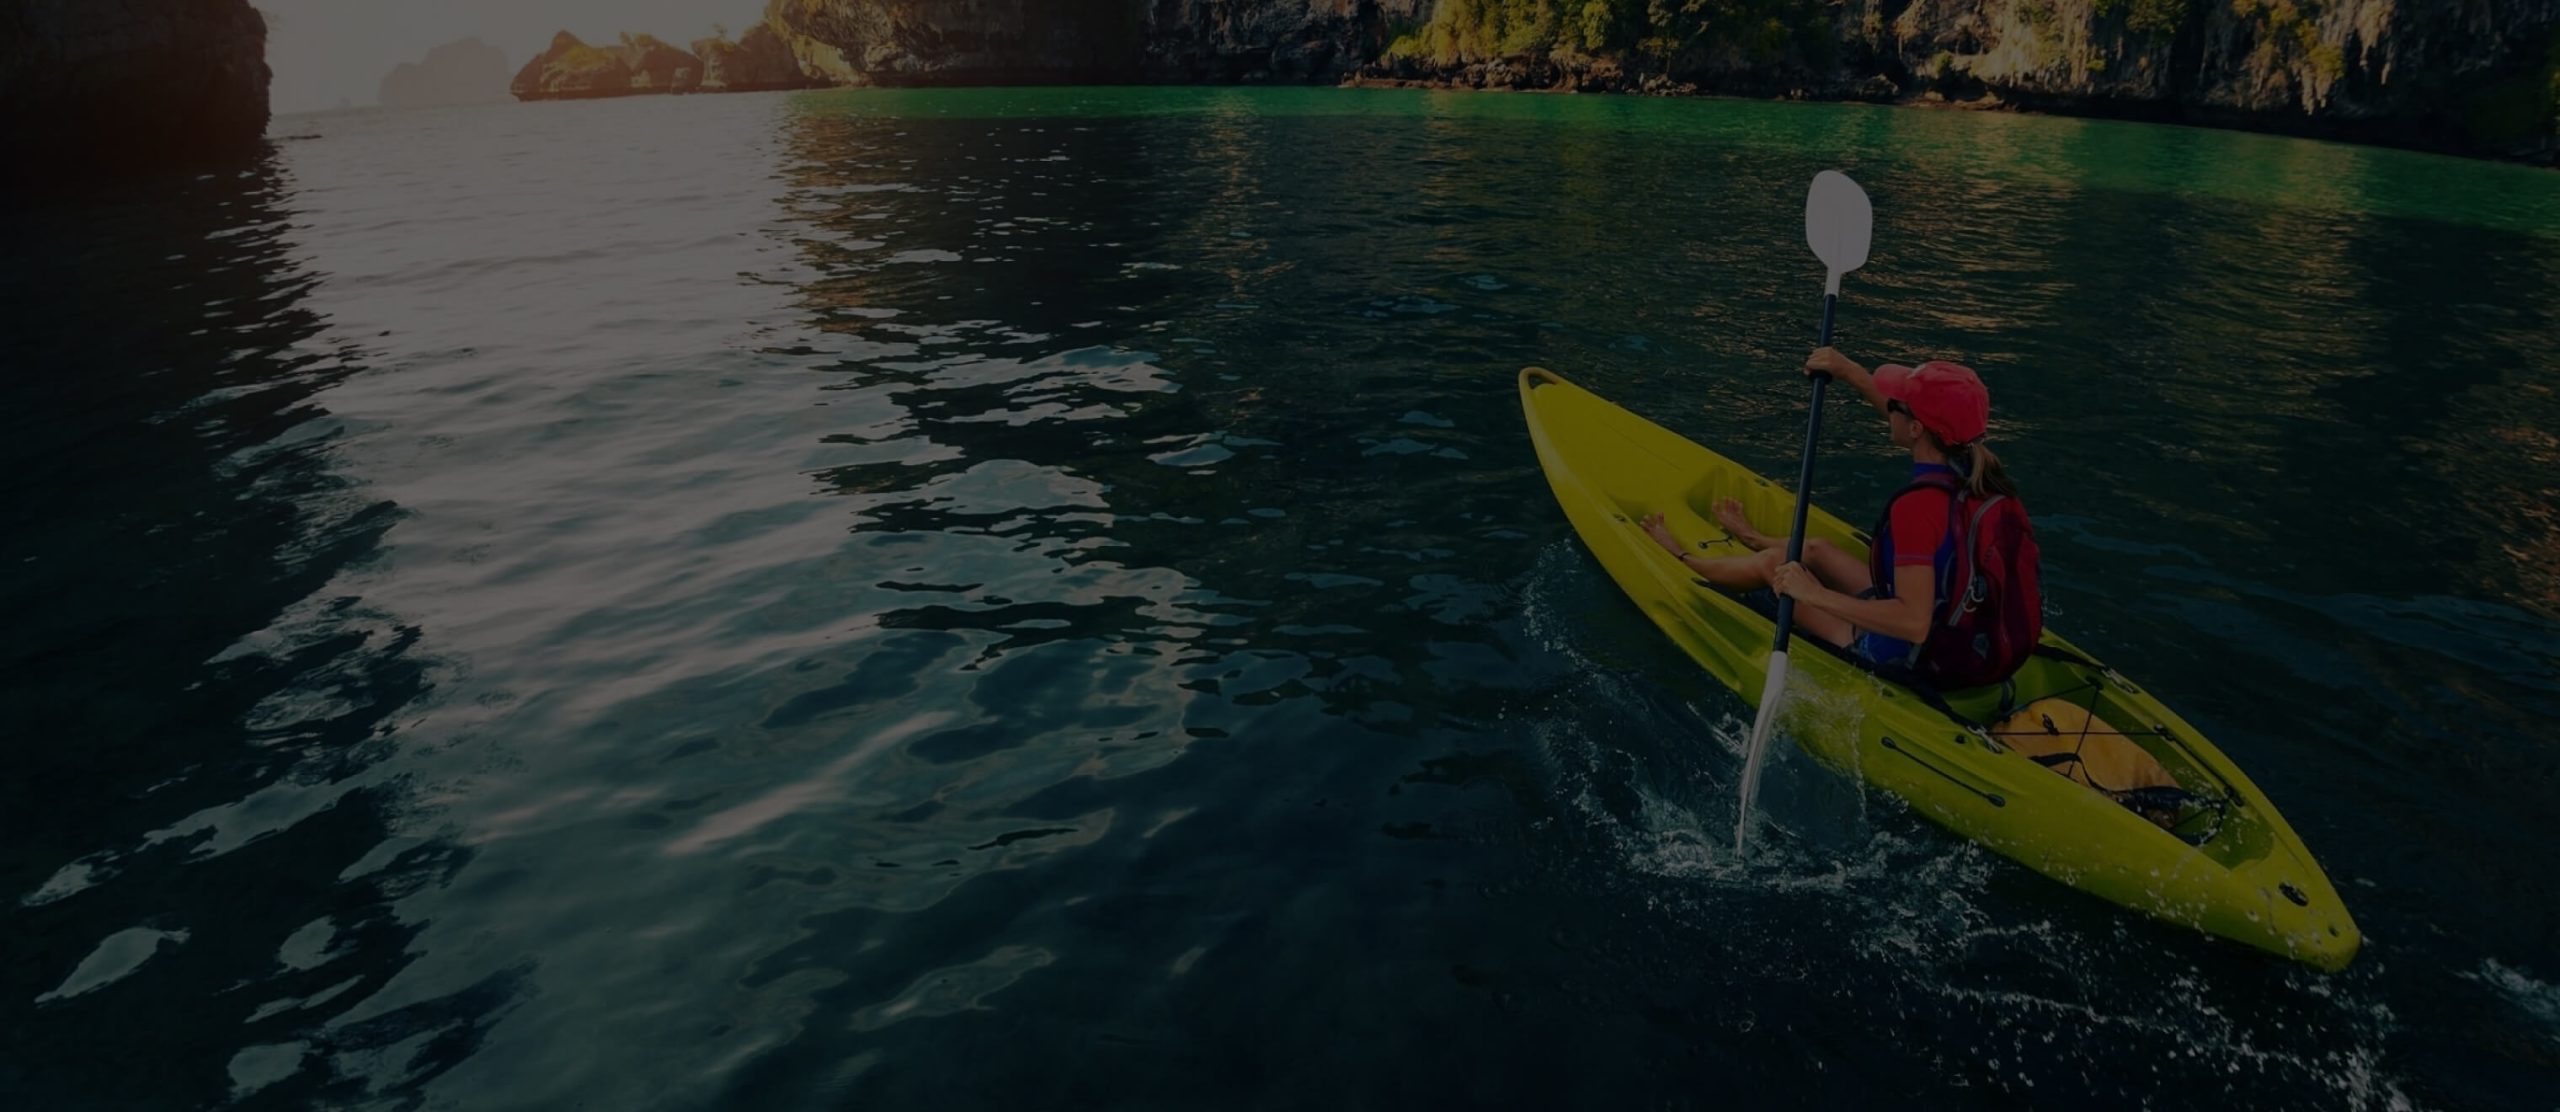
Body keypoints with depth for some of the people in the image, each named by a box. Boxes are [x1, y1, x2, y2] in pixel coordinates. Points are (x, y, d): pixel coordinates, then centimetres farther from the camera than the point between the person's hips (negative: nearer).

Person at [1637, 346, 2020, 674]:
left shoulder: (1918, 506, -34)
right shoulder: (1972, 468, -8)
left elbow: (1913, 622, -38)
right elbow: (1911, 421, 14)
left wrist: (1815, 594, -35)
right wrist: (1849, 373, 10)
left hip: (1903, 654, -8)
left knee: (1771, 564, 10)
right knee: (1814, 548, 28)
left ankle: (1679, 560, 40)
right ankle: (1754, 539, 64)